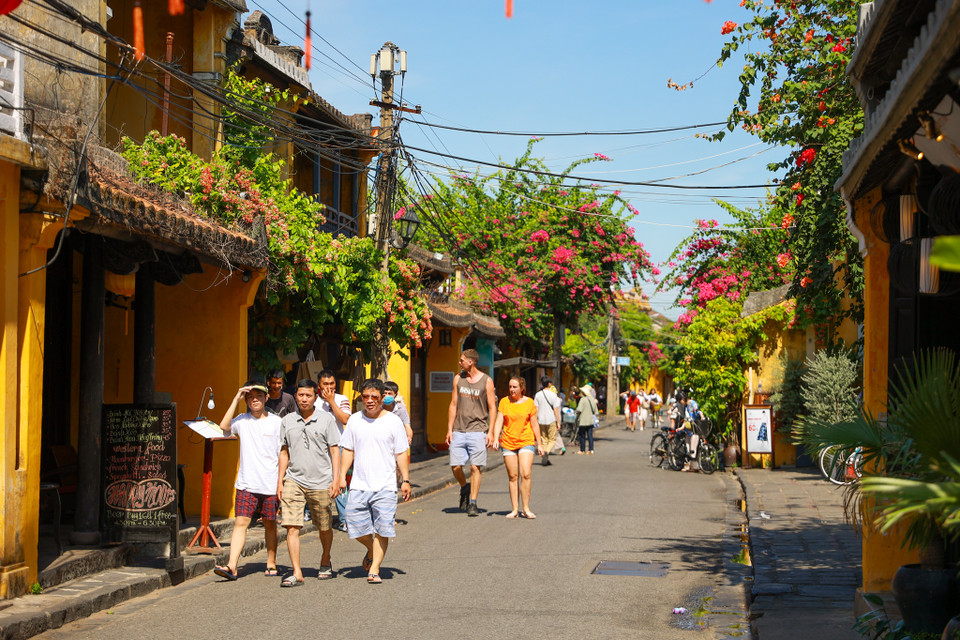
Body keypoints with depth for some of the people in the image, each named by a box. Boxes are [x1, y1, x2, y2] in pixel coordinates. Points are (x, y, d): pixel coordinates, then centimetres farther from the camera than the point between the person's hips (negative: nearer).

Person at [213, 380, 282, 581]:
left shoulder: (276, 422, 2)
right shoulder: (242, 420, 5)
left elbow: (282, 454, 4)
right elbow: (224, 426, -15)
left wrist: (281, 482, 0)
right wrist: (236, 399, -12)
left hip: (270, 484, 0)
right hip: (246, 484, 0)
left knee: (270, 524, 10)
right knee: (241, 523, -9)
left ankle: (271, 563, 26)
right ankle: (231, 566, -14)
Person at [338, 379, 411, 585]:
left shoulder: (393, 421, 1)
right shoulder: (355, 420, 8)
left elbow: (401, 453, 4)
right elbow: (348, 450, 14)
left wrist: (405, 480, 0)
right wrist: (342, 475, 6)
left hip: (385, 486, -2)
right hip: (359, 485, 2)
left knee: (382, 529, -7)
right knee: (356, 526, -2)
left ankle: (374, 569, 1)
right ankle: (371, 550, 28)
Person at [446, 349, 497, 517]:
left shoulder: (486, 381, 0)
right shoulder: (458, 379, 10)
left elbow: (492, 408, 2)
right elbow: (453, 405, 13)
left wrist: (490, 432, -6)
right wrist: (449, 429, 8)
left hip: (477, 430, -3)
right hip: (458, 431, 3)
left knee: (475, 467, -6)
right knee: (456, 466, -3)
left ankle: (473, 503, 1)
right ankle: (464, 488, 27)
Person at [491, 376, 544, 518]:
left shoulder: (529, 402, 2)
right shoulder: (504, 402, 4)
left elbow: (534, 424, 7)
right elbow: (499, 421, 0)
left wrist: (539, 443, 9)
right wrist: (495, 439, -14)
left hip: (526, 442, -1)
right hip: (508, 443, 2)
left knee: (525, 474, -14)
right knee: (512, 477, 3)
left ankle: (526, 508, -6)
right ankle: (515, 509, 8)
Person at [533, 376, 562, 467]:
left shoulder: (538, 395, 1)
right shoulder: (553, 395, -7)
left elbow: (536, 409, 0)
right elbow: (555, 410, -7)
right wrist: (558, 422, -2)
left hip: (541, 421, 3)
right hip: (551, 420, -3)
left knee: (544, 440, 11)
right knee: (552, 440, 7)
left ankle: (545, 460, 9)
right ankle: (546, 453, -19)